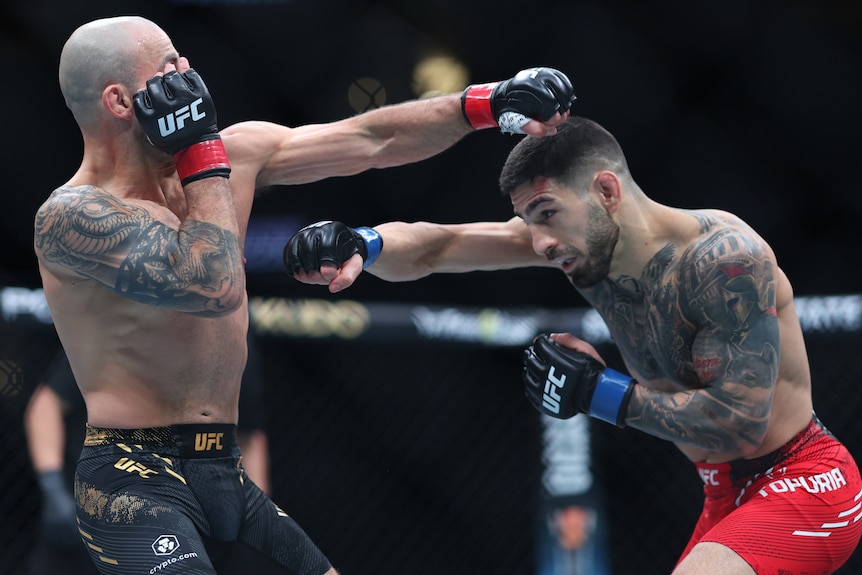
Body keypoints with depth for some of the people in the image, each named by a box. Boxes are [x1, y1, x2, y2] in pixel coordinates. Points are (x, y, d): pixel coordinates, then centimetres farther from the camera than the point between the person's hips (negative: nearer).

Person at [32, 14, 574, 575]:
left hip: (225, 474, 8)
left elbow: (371, 140, 12)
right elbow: (215, 286, -28)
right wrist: (200, 149, -18)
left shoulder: (231, 154, 6)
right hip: (137, 482, -8)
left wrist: (491, 102, 5)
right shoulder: (69, 216, -17)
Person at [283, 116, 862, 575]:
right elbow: (431, 247, -5)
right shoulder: (571, 233, -4)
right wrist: (360, 244, -26)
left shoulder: (722, 257, -26)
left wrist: (600, 393, -24)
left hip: (803, 483, -9)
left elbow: (740, 424, -28)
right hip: (728, 495, 9)